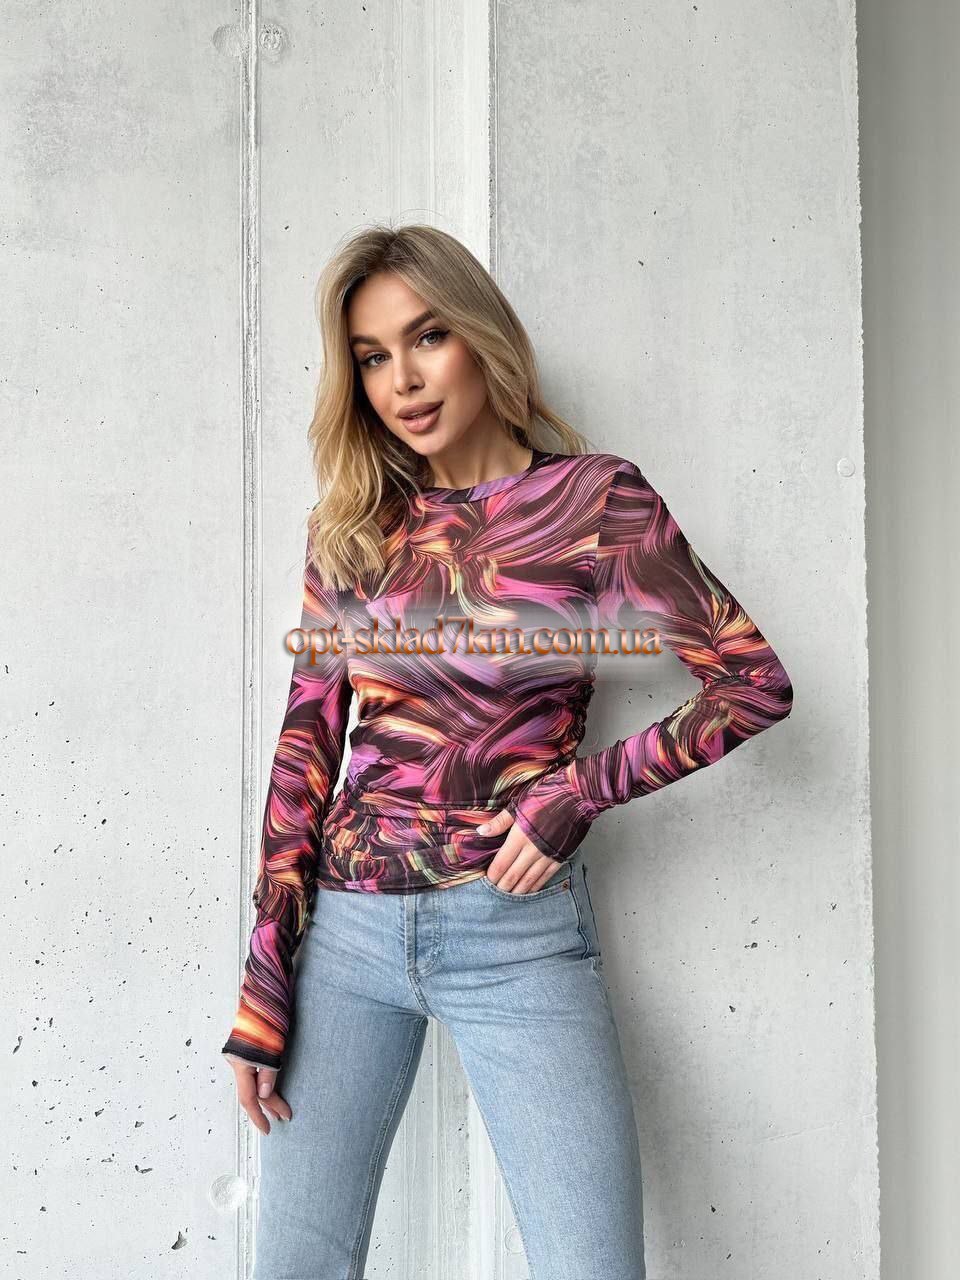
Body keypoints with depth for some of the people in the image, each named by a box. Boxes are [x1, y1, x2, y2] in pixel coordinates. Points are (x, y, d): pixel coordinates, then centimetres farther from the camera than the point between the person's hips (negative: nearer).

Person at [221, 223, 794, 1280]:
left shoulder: (594, 498, -1)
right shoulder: (350, 524, 7)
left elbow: (754, 682, -2)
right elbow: (307, 743, 5)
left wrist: (581, 792, -12)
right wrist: (263, 988, 2)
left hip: (514, 932, -2)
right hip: (346, 926, 3)